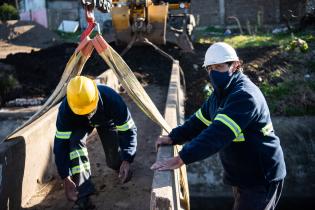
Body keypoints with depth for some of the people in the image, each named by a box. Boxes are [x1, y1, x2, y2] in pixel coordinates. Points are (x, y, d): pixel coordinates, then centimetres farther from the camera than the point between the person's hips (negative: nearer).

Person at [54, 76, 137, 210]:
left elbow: (128, 130, -33)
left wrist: (126, 160, -44)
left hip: (107, 121, 0)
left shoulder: (112, 99, -42)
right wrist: (66, 179, -36)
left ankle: (119, 165, 37)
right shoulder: (65, 109, -39)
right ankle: (83, 195, -24)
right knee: (75, 143, -31)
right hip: (79, 124, 0)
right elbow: (61, 143, -33)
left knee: (115, 162, -3)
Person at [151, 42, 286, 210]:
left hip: (261, 177, -9)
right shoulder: (220, 93, 5)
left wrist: (180, 159, -39)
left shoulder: (244, 95, -27)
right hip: (241, 173, 9)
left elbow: (219, 133, -37)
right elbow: (200, 120, 11)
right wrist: (173, 138, -4)